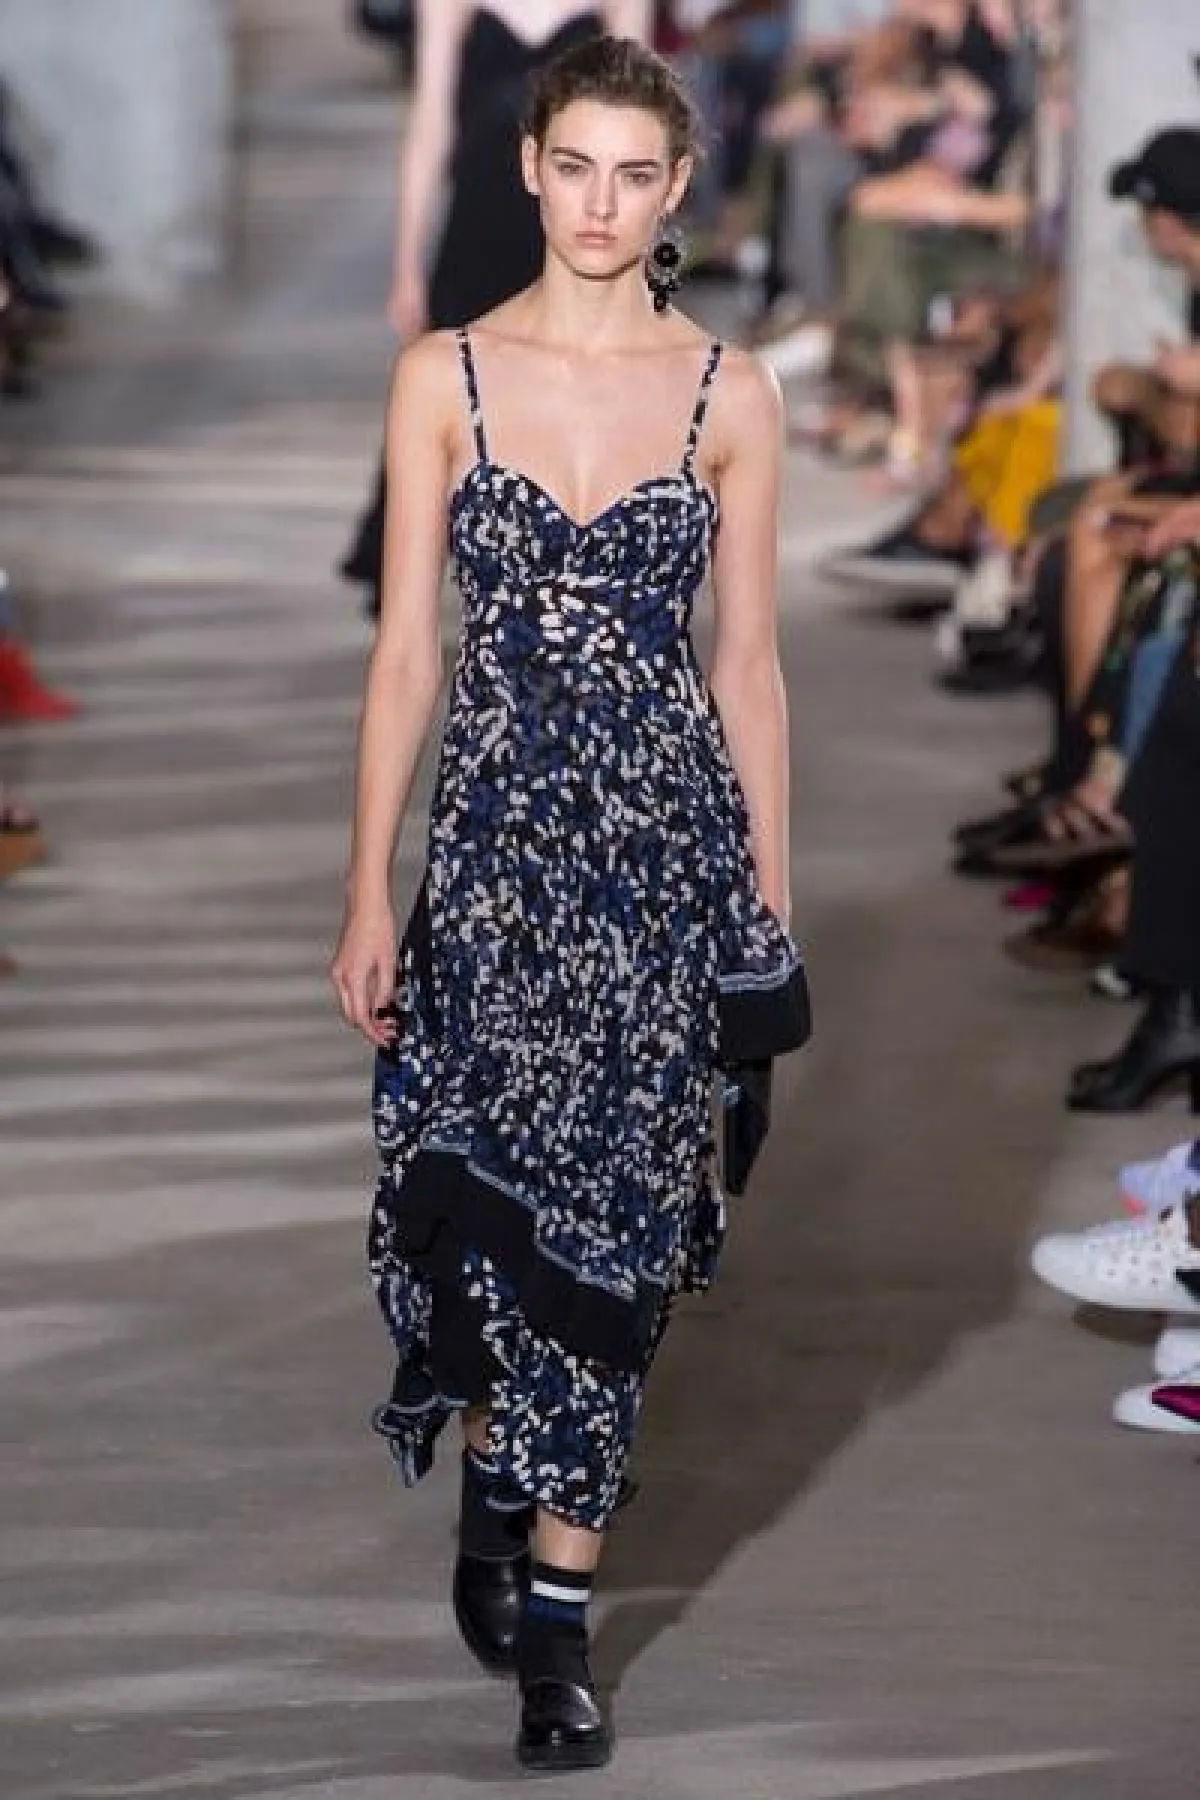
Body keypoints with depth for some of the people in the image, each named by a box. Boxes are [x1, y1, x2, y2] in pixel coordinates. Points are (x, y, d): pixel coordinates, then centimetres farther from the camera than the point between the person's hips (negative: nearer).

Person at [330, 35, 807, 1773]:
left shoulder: (731, 393, 2)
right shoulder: (446, 376, 0)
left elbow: (748, 662, 6)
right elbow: (406, 650, 1)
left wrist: (770, 905, 5)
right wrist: (370, 891, -2)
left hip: (667, 840, 0)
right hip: (496, 830, 0)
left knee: (613, 1209, 1)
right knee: (484, 1185, -1)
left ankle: (558, 1606, 8)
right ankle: (497, 1481, 30)